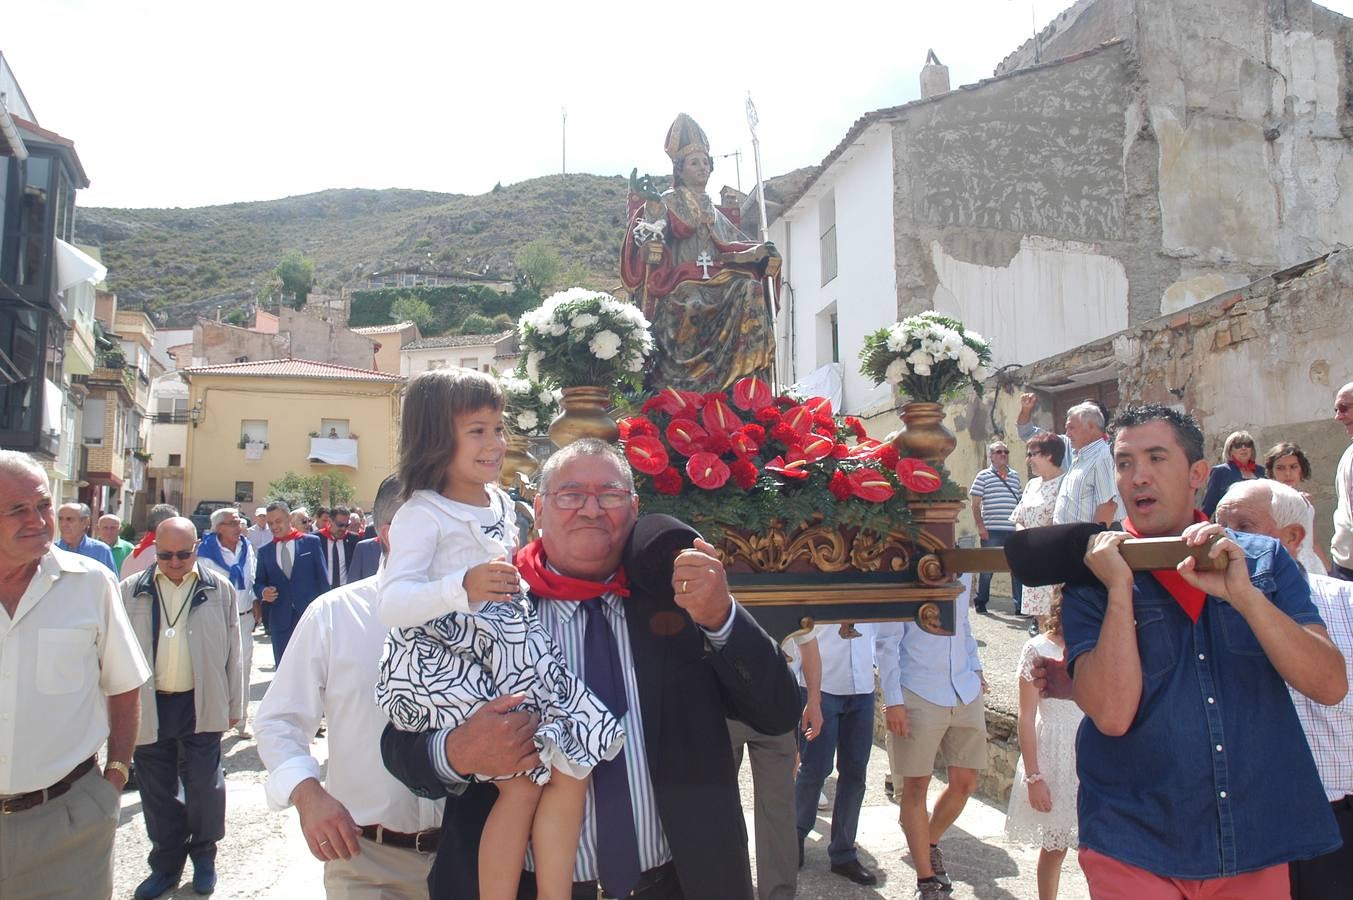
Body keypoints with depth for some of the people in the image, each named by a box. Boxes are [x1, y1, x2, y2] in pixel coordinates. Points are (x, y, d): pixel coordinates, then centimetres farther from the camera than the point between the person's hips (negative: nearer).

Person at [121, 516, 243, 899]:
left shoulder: (219, 589, -1)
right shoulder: (131, 591, 1)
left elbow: (232, 652, 2)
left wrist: (234, 705, 4)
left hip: (201, 706, -1)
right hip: (148, 707, 2)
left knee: (204, 786, 6)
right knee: (157, 791, 12)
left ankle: (203, 855, 27)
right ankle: (166, 863, 29)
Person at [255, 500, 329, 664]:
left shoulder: (311, 542, 2)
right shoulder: (264, 552, 10)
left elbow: (323, 577, 3)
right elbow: (258, 582, 14)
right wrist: (262, 592, -10)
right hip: (280, 619, 2)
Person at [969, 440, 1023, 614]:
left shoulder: (1015, 476, 15)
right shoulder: (983, 476, 2)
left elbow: (1019, 503, 21)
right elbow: (975, 504, 0)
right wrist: (980, 525, -8)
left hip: (1013, 530, 4)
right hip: (991, 531, -4)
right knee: (987, 568, 4)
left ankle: (1020, 605, 8)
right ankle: (980, 602, 18)